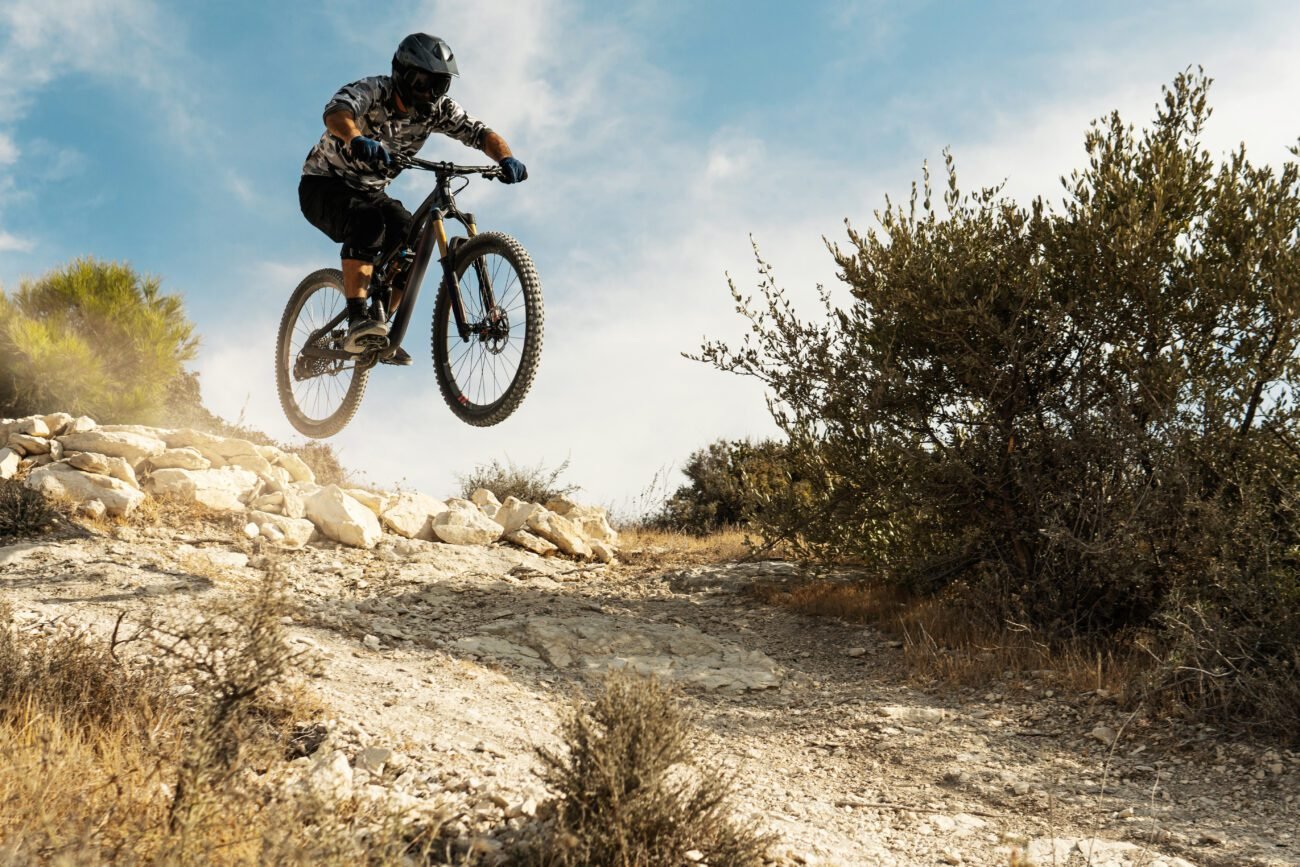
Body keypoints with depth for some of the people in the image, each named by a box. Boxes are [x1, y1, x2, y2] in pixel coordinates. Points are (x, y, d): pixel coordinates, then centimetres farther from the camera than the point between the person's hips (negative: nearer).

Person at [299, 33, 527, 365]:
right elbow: (336, 112, -45)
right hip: (324, 185, -6)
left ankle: (378, 333, 0)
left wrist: (506, 158, -40)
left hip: (370, 192, 6)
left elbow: (480, 132, -18)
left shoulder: (437, 109, -10)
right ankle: (358, 321, -36)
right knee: (368, 223, -34)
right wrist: (358, 140, -67)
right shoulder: (373, 90, -25)